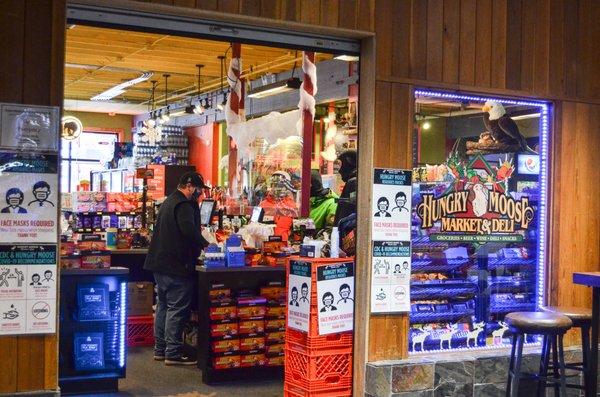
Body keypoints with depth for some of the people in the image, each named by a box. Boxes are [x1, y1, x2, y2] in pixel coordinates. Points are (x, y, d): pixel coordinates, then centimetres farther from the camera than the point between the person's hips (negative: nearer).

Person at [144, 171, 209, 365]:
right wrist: (205, 244, -13)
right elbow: (189, 230, -27)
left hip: (159, 263, 10)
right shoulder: (184, 205, -14)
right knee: (177, 309, -5)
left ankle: (160, 349, 22)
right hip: (176, 266, -10)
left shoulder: (168, 202, 19)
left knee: (163, 306, 15)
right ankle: (173, 353, -3)